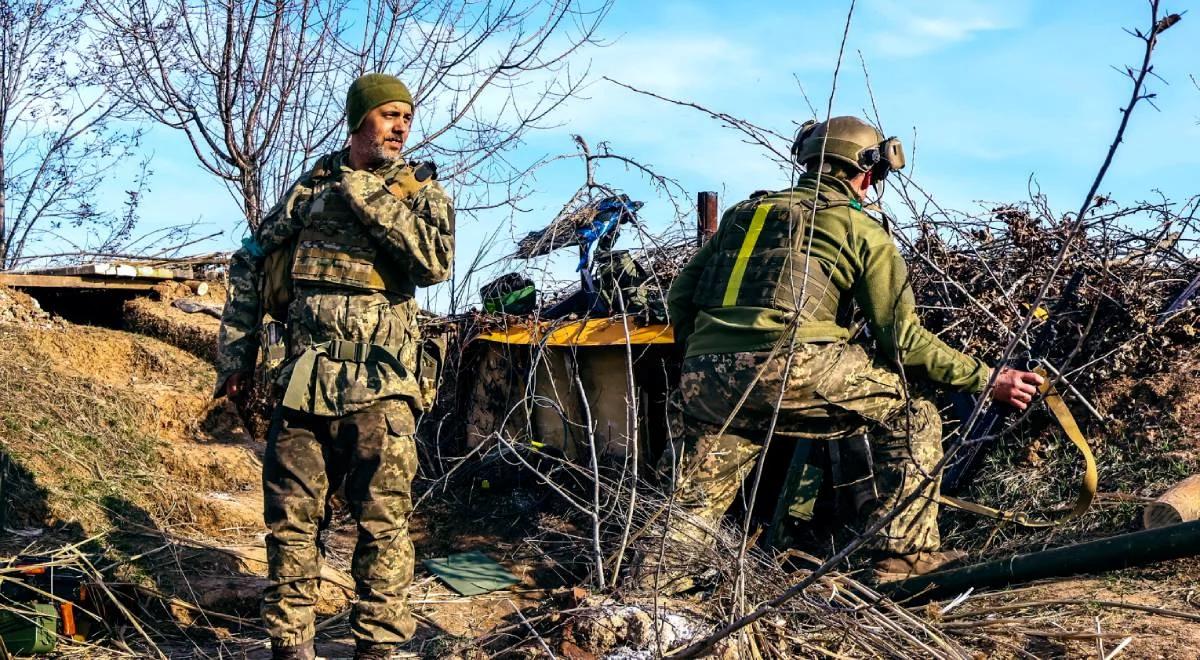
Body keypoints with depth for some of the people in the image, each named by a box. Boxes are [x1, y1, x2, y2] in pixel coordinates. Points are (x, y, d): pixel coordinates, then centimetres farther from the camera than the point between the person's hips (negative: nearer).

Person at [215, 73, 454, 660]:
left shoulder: (421, 191, 6)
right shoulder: (312, 186, 11)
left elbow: (436, 261, -15)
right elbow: (249, 266, 18)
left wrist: (370, 197, -14)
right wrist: (235, 357, 13)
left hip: (379, 389, -2)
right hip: (302, 384, 2)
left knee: (383, 525, 0)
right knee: (291, 522, 7)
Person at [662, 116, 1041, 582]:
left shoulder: (745, 211, 26)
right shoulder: (860, 229, 12)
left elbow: (680, 295, 21)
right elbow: (902, 338, 7)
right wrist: (987, 380, 15)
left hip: (702, 379, 5)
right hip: (789, 370, -5)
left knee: (694, 508, 21)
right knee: (910, 415, 14)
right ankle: (905, 552, 12)